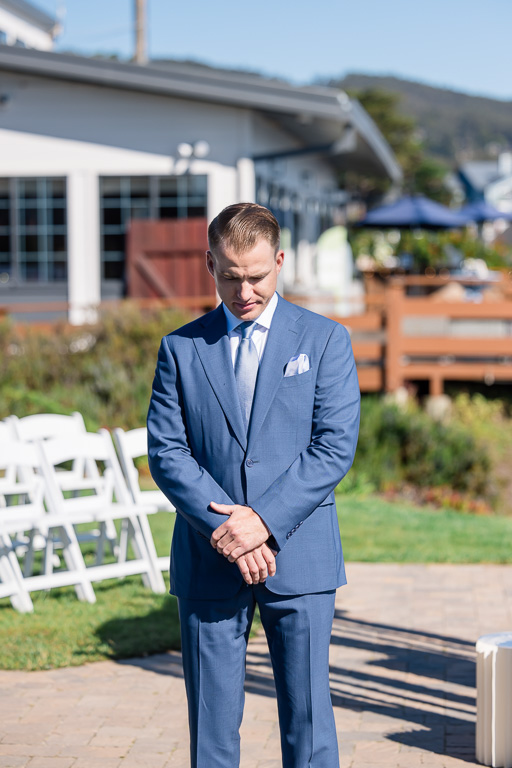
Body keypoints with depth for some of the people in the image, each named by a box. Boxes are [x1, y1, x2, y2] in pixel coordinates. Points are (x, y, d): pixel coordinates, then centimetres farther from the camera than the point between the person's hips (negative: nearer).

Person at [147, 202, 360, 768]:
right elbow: (165, 451, 1)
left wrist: (265, 521, -14)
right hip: (208, 563, 1)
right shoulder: (180, 349, 8)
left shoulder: (325, 340, 4)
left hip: (299, 558, -1)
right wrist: (224, 527, -13)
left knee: (308, 720, 2)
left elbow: (335, 446, -4)